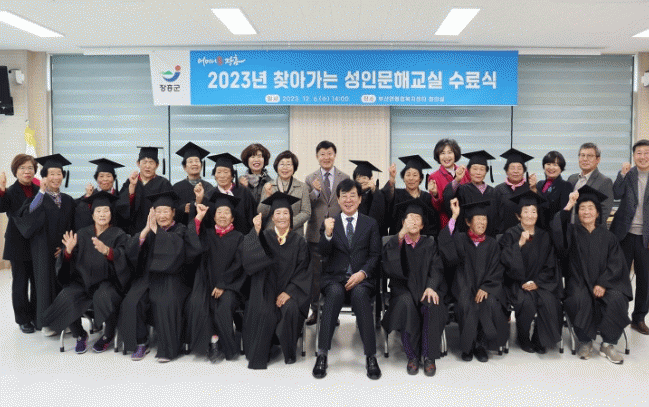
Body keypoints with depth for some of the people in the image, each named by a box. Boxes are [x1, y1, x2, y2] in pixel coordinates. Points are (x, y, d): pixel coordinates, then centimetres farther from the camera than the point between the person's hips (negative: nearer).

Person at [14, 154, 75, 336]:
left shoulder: (68, 200, 11)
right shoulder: (38, 198, 0)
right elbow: (30, 213, -22)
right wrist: (42, 191, -22)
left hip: (62, 250, 3)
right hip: (43, 249, -3)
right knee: (46, 280, -1)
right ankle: (46, 322, 8)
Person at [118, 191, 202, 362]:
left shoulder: (181, 231, 8)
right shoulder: (148, 230, 18)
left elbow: (178, 247, -15)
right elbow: (131, 251, 2)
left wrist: (156, 230, -14)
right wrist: (146, 229, -11)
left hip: (170, 279, -3)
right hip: (147, 277, 4)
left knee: (165, 303, -31)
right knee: (131, 303, -23)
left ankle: (167, 348, -15)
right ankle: (141, 344, -5)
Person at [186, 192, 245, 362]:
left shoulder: (238, 237, 11)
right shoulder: (207, 233, 16)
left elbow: (238, 265, 1)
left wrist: (222, 285, -10)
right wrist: (199, 217, -8)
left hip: (229, 283, -1)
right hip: (206, 281, 2)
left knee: (224, 306, -30)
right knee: (196, 304, -28)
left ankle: (227, 347, -12)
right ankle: (213, 342, -18)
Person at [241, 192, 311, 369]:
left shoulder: (298, 241, 7)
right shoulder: (264, 237, 7)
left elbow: (302, 271, 2)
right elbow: (248, 257, -11)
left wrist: (289, 292, -13)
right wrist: (256, 232, -21)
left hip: (290, 289, 0)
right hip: (266, 289, 0)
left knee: (290, 309, -30)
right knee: (264, 312, -29)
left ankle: (289, 353, -7)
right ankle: (258, 356, -9)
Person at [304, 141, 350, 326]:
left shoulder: (345, 178, 5)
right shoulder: (310, 179, 7)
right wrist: (315, 192, -16)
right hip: (316, 233, 1)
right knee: (315, 274, 6)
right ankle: (315, 310, 17)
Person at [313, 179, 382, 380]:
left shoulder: (370, 224, 14)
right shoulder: (330, 223, 13)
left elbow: (375, 255, 7)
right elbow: (324, 253, -1)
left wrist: (362, 273, -11)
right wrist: (327, 234, -21)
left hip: (361, 278, 0)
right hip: (334, 277, 0)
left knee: (359, 293, -34)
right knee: (335, 292, -34)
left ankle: (371, 357, -31)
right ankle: (322, 355, -32)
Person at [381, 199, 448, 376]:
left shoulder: (429, 244, 17)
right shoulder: (396, 242, 13)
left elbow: (436, 268, 3)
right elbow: (388, 261, -10)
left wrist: (431, 287, -18)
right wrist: (401, 235, -20)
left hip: (426, 287, 1)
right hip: (403, 287, -1)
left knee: (432, 305, -33)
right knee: (406, 303, -35)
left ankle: (429, 356, -22)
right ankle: (412, 356, -24)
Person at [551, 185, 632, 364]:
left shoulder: (608, 237, 10)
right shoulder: (572, 232, 7)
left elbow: (615, 264, 3)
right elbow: (556, 228, -16)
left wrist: (602, 284, -12)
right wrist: (568, 206, -19)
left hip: (604, 282, 2)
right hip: (579, 282, -1)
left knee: (617, 300, -29)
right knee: (580, 300, -33)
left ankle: (608, 345, -12)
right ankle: (585, 342, -11)